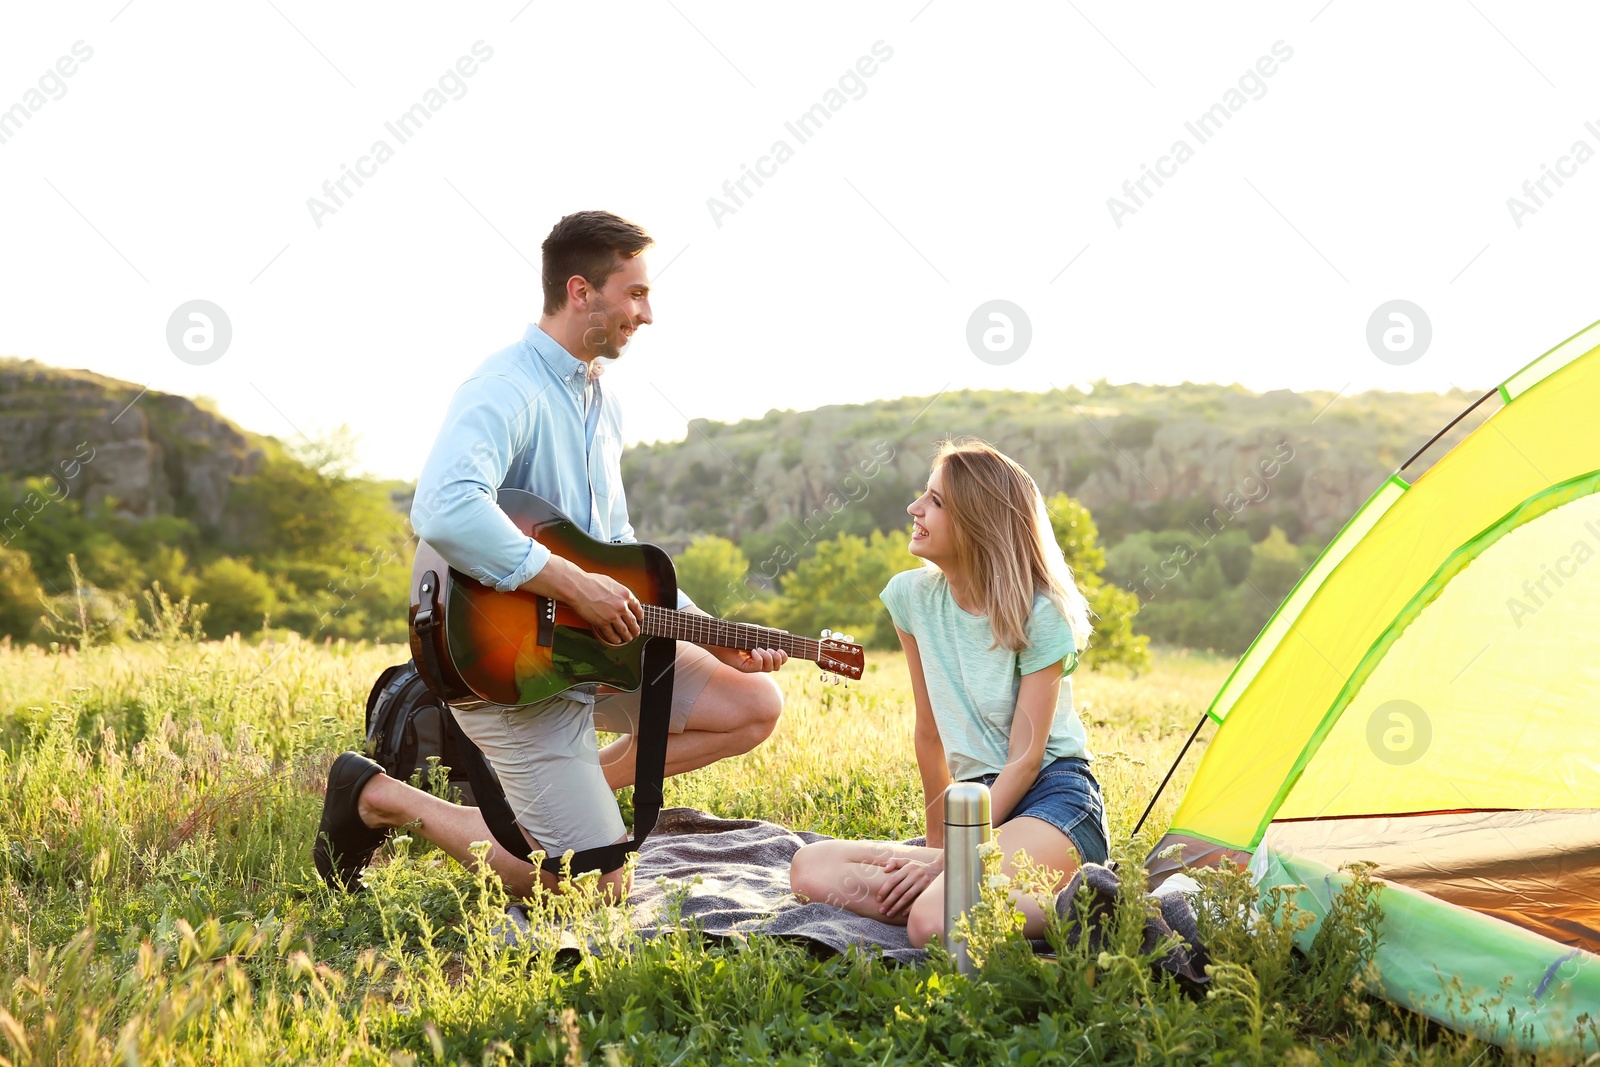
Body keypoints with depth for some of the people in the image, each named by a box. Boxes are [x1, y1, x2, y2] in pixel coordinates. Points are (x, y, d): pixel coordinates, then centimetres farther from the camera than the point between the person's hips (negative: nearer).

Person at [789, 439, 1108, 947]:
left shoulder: (1039, 612, -12)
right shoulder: (912, 595, 4)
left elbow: (1026, 759, -13)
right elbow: (931, 732, 11)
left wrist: (946, 860, -16)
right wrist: (937, 842, 14)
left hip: (1054, 797, -8)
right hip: (979, 803, 8)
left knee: (932, 922, -34)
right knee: (811, 869, -16)